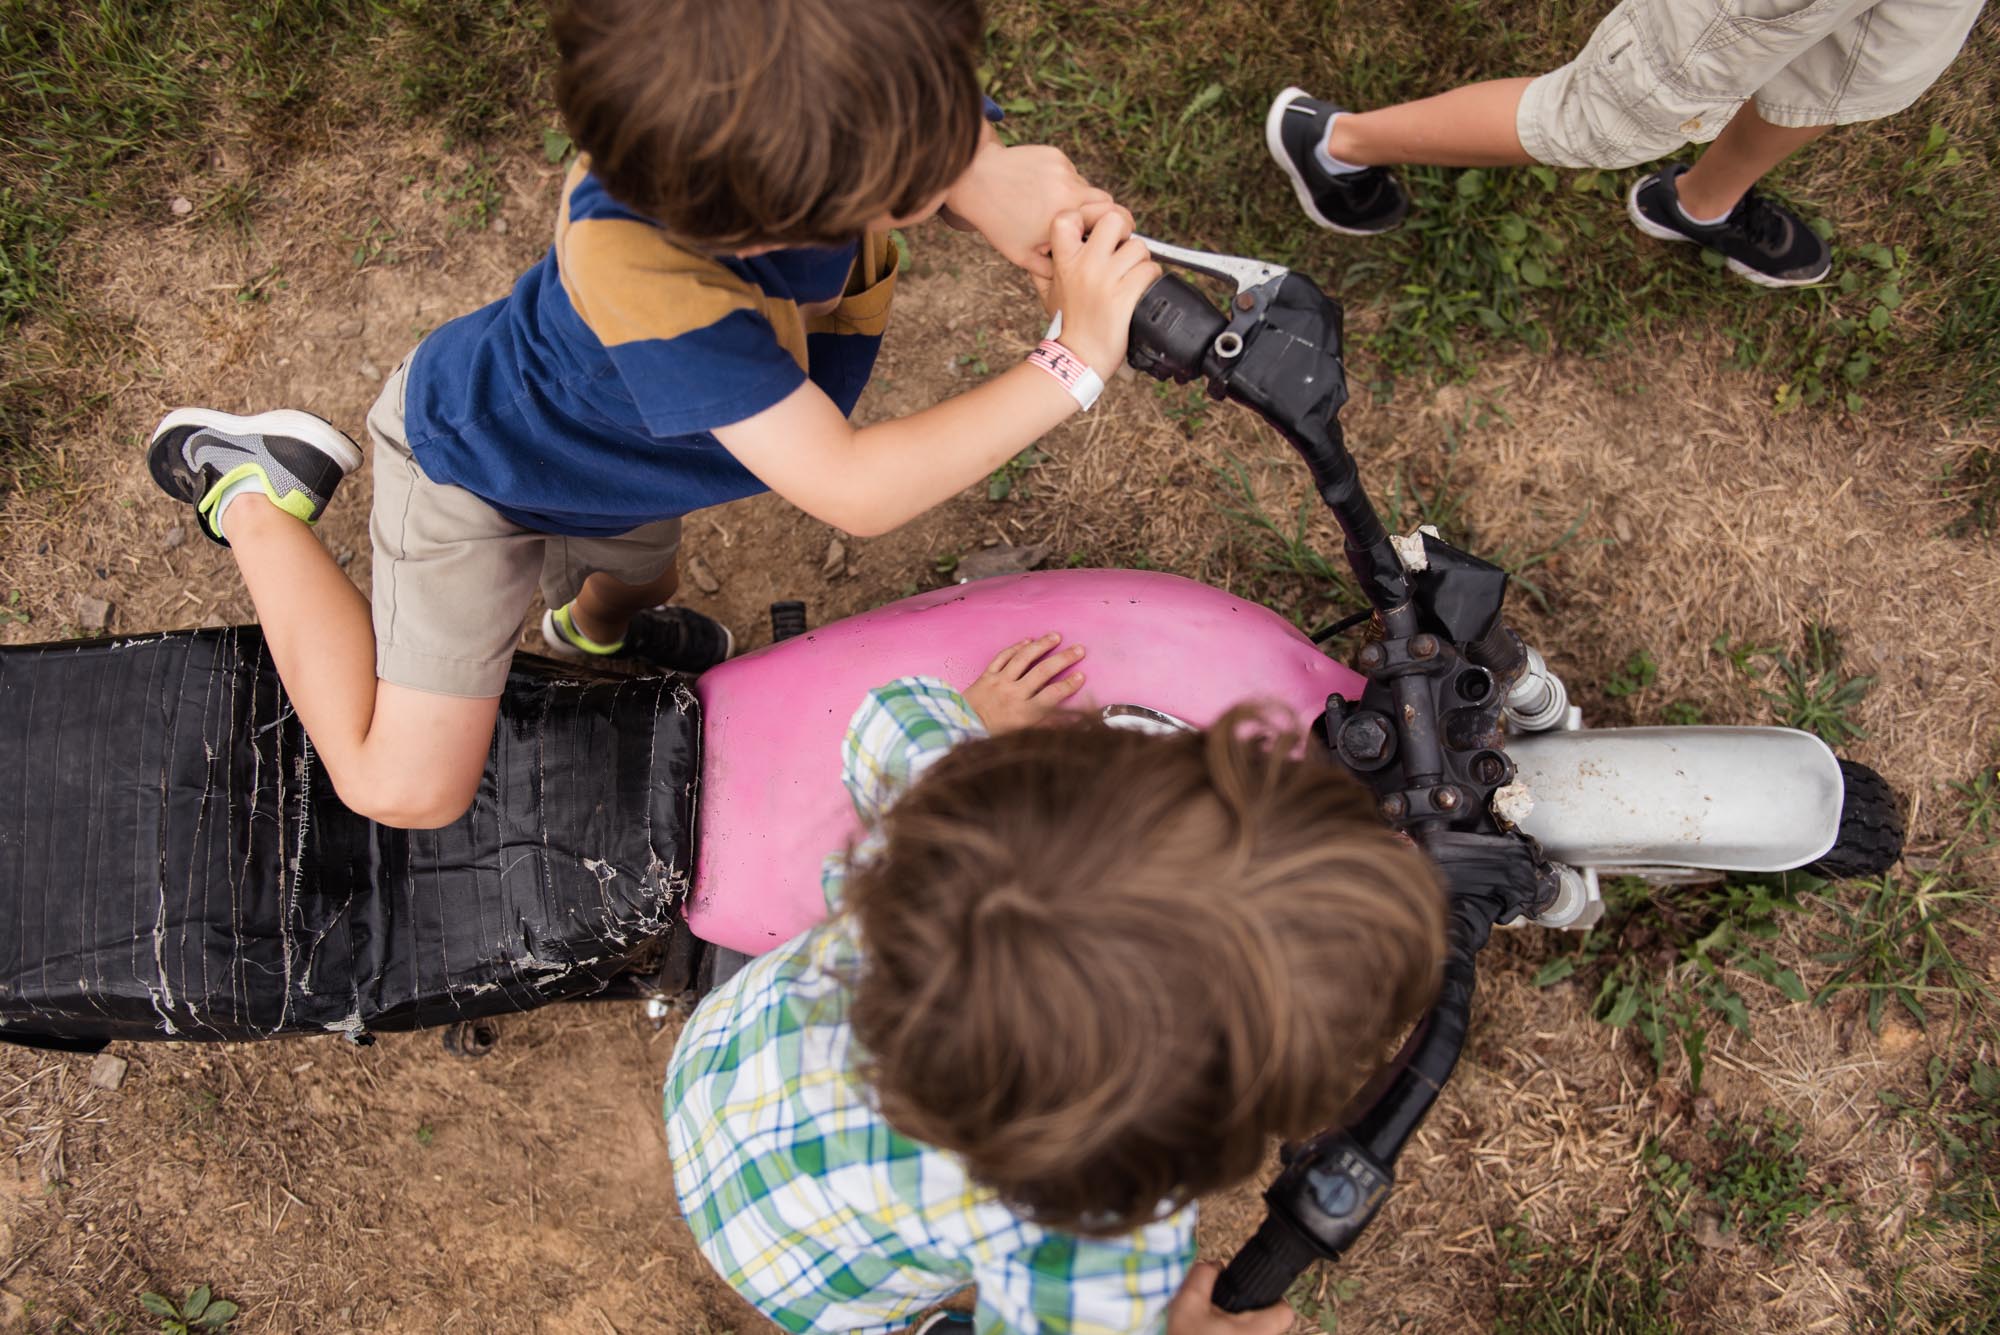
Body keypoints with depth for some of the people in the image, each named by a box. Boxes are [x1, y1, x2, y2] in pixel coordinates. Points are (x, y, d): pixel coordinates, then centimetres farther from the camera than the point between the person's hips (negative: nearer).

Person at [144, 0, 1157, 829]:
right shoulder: (640, 270, -50)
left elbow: (944, 117, -12)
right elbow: (853, 490, -48)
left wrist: (989, 176, -38)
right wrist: (1074, 363, -49)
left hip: (605, 452, 7)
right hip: (474, 460, -6)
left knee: (636, 587, 35)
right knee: (407, 788, -3)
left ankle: (590, 631, 74)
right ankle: (255, 493, 9)